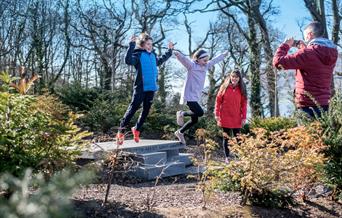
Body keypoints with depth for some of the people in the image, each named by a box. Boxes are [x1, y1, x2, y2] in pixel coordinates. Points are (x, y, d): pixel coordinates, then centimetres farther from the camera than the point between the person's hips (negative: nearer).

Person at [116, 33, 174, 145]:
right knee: (133, 108, -8)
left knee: (146, 110, 11)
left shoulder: (153, 55, 15)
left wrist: (169, 51, 40)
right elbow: (128, 60, -27)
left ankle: (136, 129, 25)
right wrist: (131, 45, -32)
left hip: (151, 88, 7)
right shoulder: (138, 54, -7)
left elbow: (160, 61, 38)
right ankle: (121, 131, -3)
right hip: (140, 87, -7)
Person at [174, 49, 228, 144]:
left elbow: (214, 60, 28)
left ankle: (180, 132, 27)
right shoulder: (192, 66, -10)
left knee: (194, 120, 10)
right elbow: (184, 59, -29)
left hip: (196, 97, 8)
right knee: (200, 113, -22)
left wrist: (224, 55, 42)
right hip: (189, 96, -8)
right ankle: (182, 113, -1)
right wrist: (178, 54, -50)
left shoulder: (205, 66, 12)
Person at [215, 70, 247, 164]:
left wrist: (244, 117, -1)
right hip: (225, 118, -1)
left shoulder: (241, 89, 4)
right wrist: (217, 114, -5)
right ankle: (227, 157, 14)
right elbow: (218, 101, 0)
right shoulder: (224, 87, 0)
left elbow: (244, 104, 4)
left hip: (237, 119, 1)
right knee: (226, 138, 7)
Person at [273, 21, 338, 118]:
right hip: (323, 104, 8)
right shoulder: (332, 52, 8)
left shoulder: (308, 53, -17)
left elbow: (278, 62, -18)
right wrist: (304, 48, 22)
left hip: (307, 105, -8)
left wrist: (286, 45, -2)